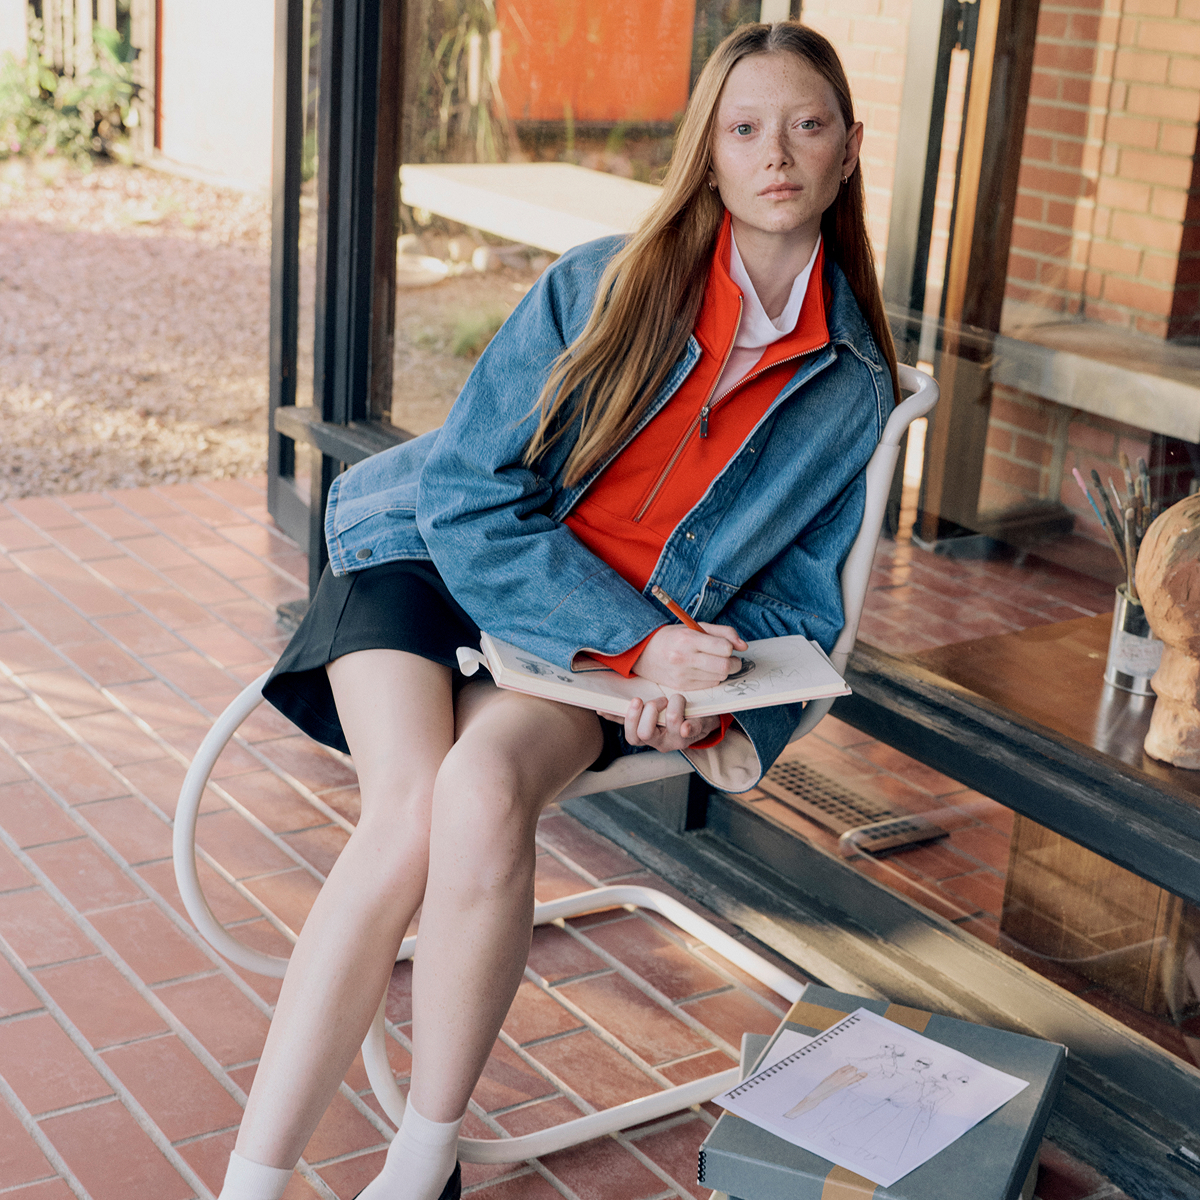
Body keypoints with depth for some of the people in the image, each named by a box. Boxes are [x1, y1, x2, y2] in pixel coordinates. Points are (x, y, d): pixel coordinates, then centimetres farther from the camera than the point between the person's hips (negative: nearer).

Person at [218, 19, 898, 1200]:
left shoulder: (853, 383, 2)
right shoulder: (600, 287, -7)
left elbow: (798, 585, 12)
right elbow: (469, 501, -9)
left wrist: (707, 678, -10)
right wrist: (640, 640, -18)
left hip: (635, 642, 1)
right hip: (431, 565, -1)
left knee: (483, 793, -33)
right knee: (408, 815, -31)